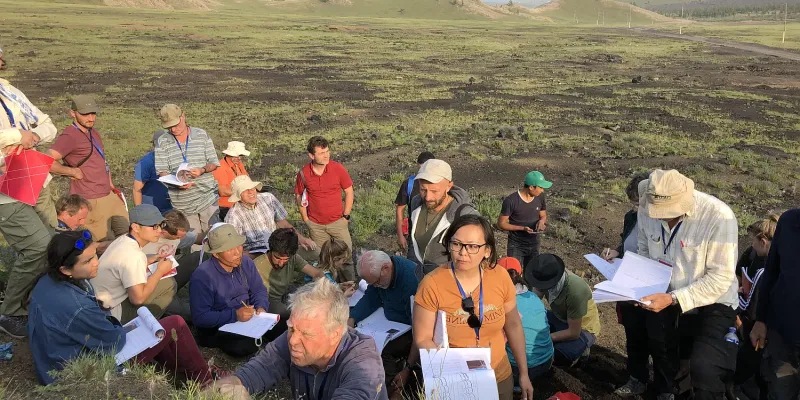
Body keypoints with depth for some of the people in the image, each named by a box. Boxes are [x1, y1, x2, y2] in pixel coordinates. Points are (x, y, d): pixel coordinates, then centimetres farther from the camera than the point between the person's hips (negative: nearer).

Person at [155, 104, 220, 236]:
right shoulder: (163, 142, 3)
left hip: (207, 196, 0)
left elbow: (214, 163, 5)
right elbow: (162, 171, 1)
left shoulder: (202, 135, 3)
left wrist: (202, 170, -17)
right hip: (182, 203, 0)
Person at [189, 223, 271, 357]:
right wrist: (234, 315, -30)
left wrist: (261, 307, -13)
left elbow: (259, 291, 9)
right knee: (246, 346, -31)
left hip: (247, 318, 6)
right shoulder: (202, 276, -21)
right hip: (216, 327, -6)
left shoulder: (246, 263, -1)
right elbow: (200, 318, -23)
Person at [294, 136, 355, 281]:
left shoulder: (338, 168, -11)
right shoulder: (303, 173, -8)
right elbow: (299, 196, 6)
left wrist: (345, 216, -3)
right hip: (315, 225, 1)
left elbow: (349, 192, -1)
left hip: (337, 221, -1)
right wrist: (305, 219, 2)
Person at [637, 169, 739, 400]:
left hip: (712, 307, -5)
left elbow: (720, 278, -24)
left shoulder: (719, 217, -25)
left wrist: (673, 299, -32)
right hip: (666, 304, 5)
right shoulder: (646, 210, -11)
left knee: (703, 369, -26)